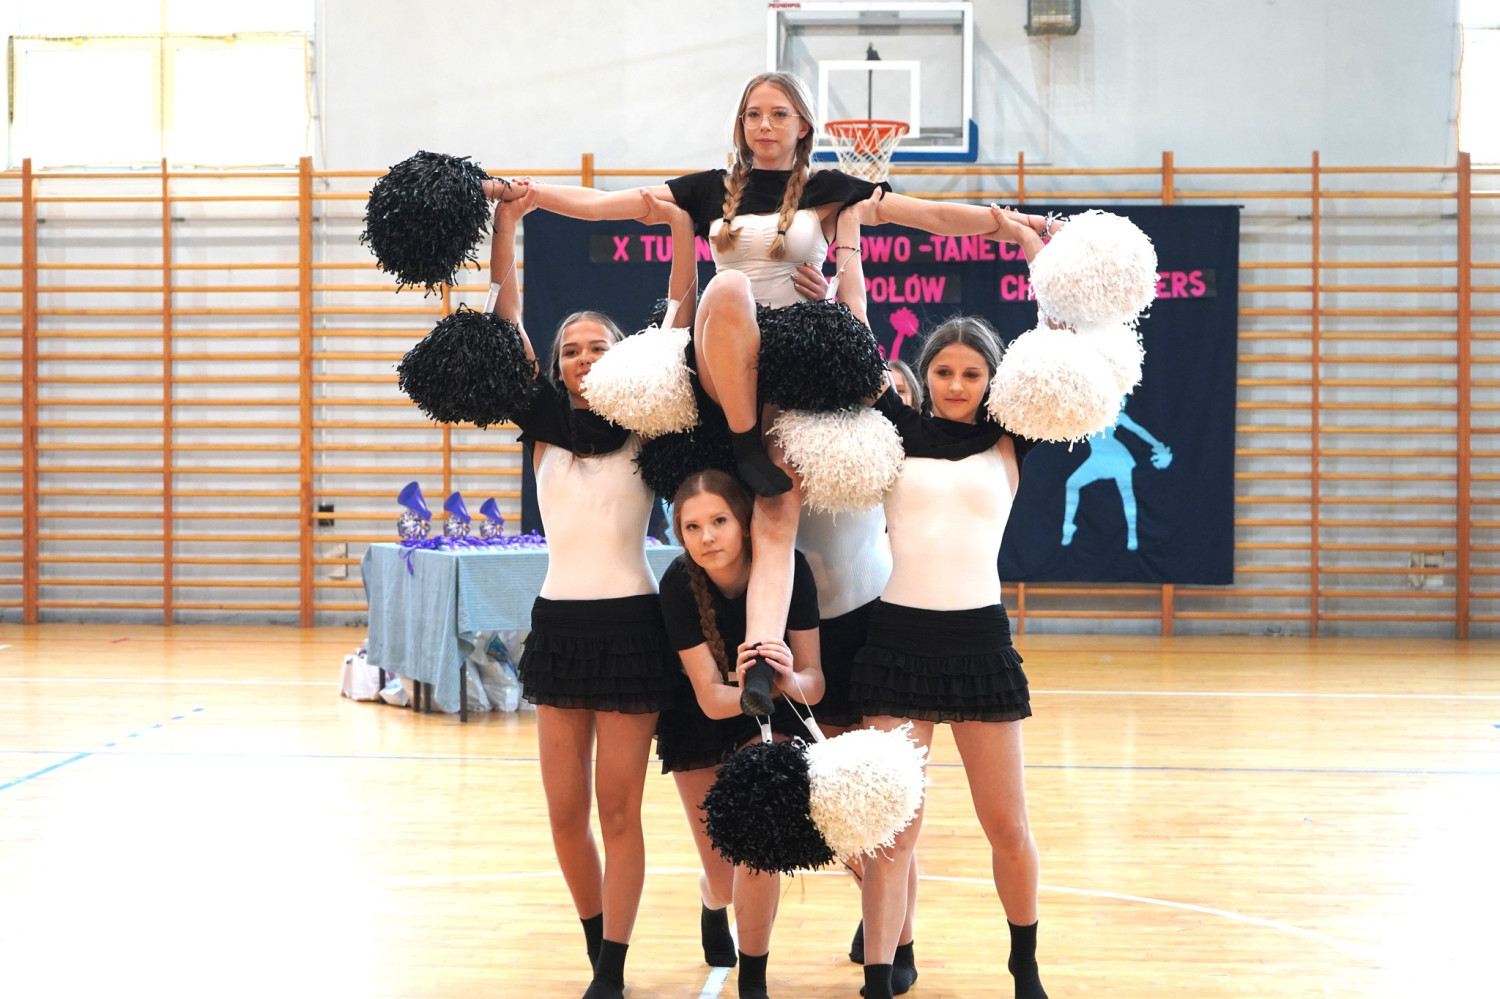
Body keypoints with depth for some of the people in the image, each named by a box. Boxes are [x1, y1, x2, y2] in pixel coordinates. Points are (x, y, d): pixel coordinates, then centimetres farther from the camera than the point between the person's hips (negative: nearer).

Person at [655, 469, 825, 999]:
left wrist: (788, 680, -47)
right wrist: (743, 691, -52)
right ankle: (714, 905, 45)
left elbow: (814, 681, -25)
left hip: (771, 722, 0)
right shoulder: (679, 583, -28)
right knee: (724, 878, 5)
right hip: (699, 725, 1)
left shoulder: (788, 568, -27)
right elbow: (709, 696, -30)